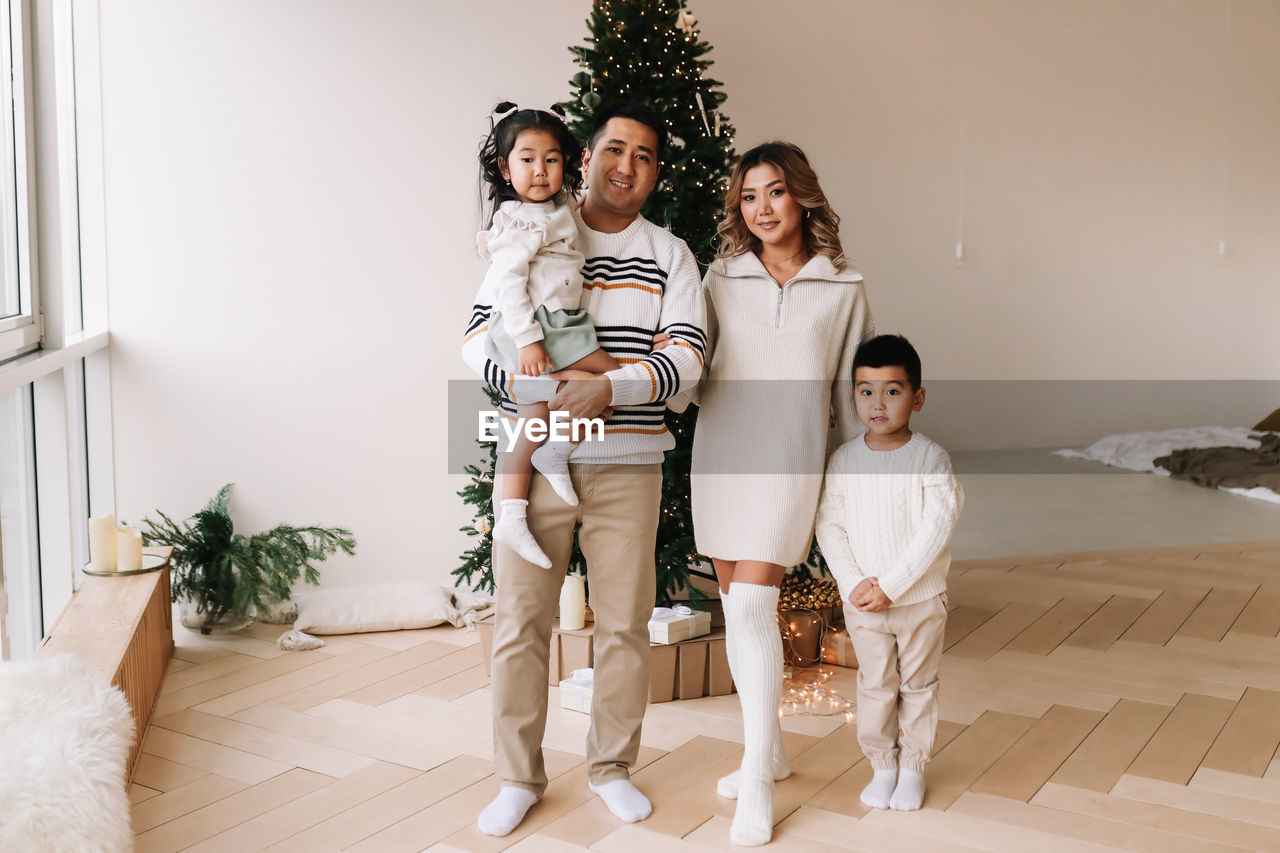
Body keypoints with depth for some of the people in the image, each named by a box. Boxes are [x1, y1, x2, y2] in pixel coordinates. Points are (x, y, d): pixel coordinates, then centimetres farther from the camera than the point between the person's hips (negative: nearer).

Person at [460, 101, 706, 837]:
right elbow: (478, 337, 1)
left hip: (627, 466, 1)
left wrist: (610, 388, -19)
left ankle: (613, 766, 28)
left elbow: (687, 356, -4)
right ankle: (519, 778, 21)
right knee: (521, 623, 4)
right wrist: (523, 382, -18)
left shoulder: (669, 255, 8)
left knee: (625, 624, 8)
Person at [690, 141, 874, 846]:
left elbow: (851, 390, 11)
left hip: (787, 457, -3)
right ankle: (768, 750, 26)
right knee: (736, 607, 8)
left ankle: (757, 784, -2)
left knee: (751, 605, -12)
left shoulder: (843, 290, 4)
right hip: (718, 452, 3)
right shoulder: (721, 278, 9)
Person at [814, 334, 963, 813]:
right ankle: (882, 765, 28)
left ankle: (913, 767, 28)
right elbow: (829, 525, -1)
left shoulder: (930, 458, -11)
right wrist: (854, 584, -13)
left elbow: (936, 529, -15)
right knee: (875, 684, 12)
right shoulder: (843, 460, -3)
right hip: (861, 600, 2)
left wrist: (891, 587, -18)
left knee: (918, 685, 12)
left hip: (920, 598, -2)